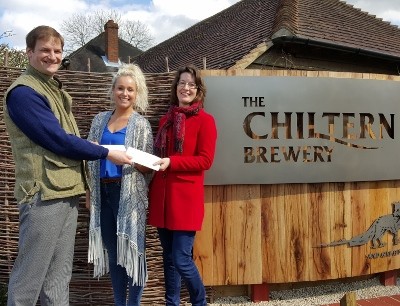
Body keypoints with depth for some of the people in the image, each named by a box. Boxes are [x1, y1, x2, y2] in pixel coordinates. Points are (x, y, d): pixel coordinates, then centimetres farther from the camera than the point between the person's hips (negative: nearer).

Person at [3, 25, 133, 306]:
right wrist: (106, 153, -9)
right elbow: (58, 139, -16)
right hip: (44, 193, -9)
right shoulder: (23, 92, -11)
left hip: (66, 191, 9)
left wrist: (81, 184, 15)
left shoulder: (55, 89, 17)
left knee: (60, 275, 14)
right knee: (30, 275, 2)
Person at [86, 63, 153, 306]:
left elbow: (148, 167, -5)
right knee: (113, 251, 11)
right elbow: (91, 158, 13)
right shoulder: (100, 120, 9)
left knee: (132, 249, 0)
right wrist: (89, 191, 9)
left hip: (129, 194, -4)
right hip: (103, 192, 4)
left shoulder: (141, 124, -3)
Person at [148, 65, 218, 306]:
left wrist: (171, 162, -19)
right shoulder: (166, 120, 15)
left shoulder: (205, 120, -4)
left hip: (187, 197, -6)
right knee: (169, 257, 13)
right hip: (162, 195, 6)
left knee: (182, 259, -4)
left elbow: (205, 160, -11)